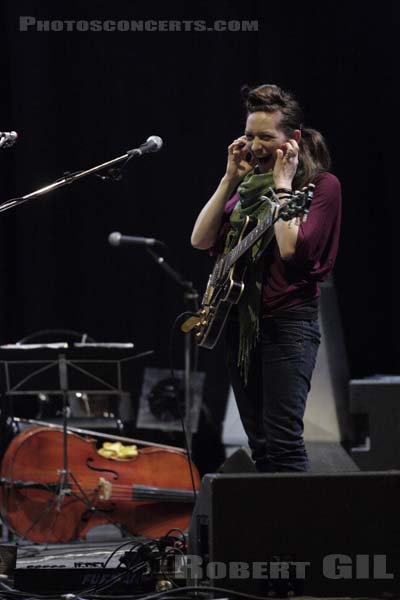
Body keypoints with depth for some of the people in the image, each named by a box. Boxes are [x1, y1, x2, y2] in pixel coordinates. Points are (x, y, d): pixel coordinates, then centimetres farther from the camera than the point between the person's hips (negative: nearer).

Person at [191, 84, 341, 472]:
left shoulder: (321, 184, -4)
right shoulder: (250, 185, 14)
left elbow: (291, 247, -19)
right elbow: (201, 239, 5)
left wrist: (283, 185, -11)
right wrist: (231, 178, 2)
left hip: (287, 321, -7)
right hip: (240, 320, 7)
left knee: (283, 443, -14)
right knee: (260, 447, 8)